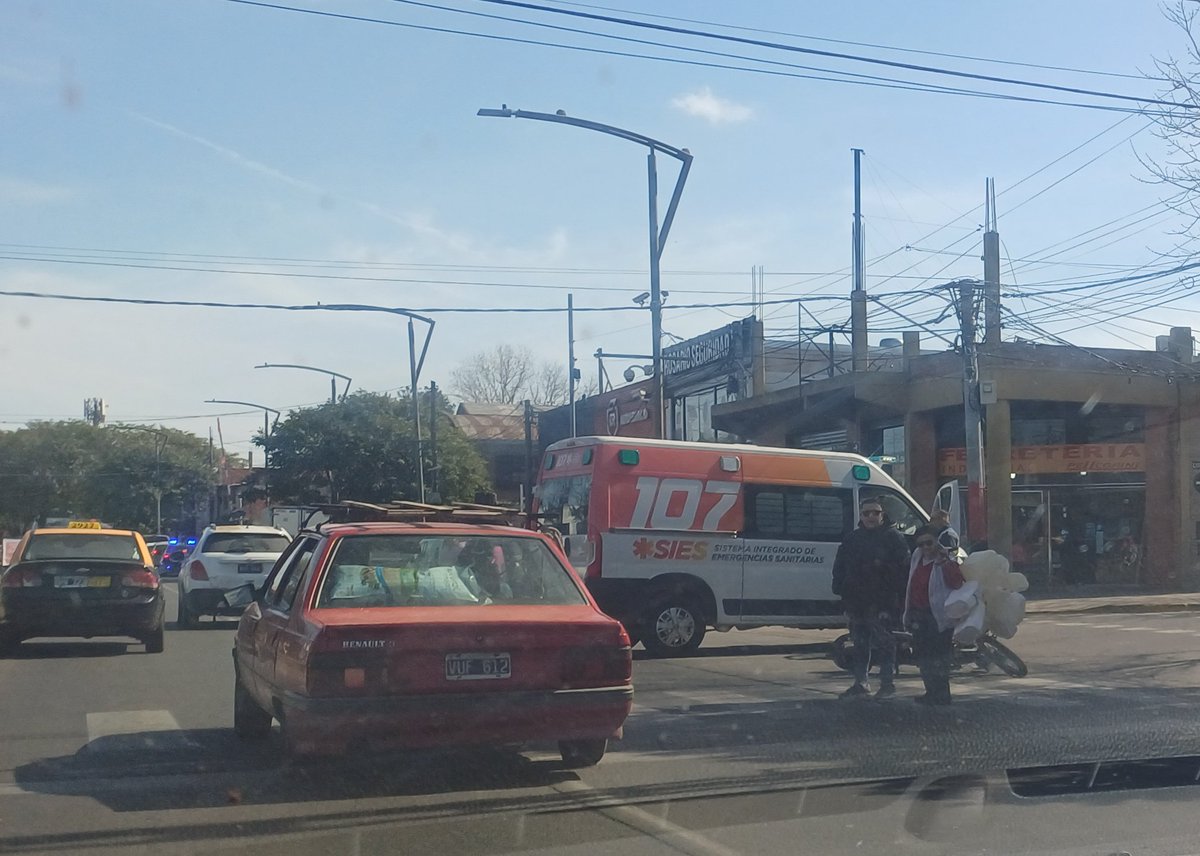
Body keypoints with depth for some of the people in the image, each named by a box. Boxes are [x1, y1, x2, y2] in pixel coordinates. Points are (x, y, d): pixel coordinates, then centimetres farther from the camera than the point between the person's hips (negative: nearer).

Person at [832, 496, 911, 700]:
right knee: (860, 643, 11)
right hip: (856, 602, 5)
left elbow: (903, 565, -5)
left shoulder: (893, 537, 1)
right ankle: (860, 683, 19)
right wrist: (841, 590, 6)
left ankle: (888, 683, 2)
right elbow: (839, 567, 17)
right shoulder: (852, 539, 15)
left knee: (884, 643, -5)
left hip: (882, 601, -5)